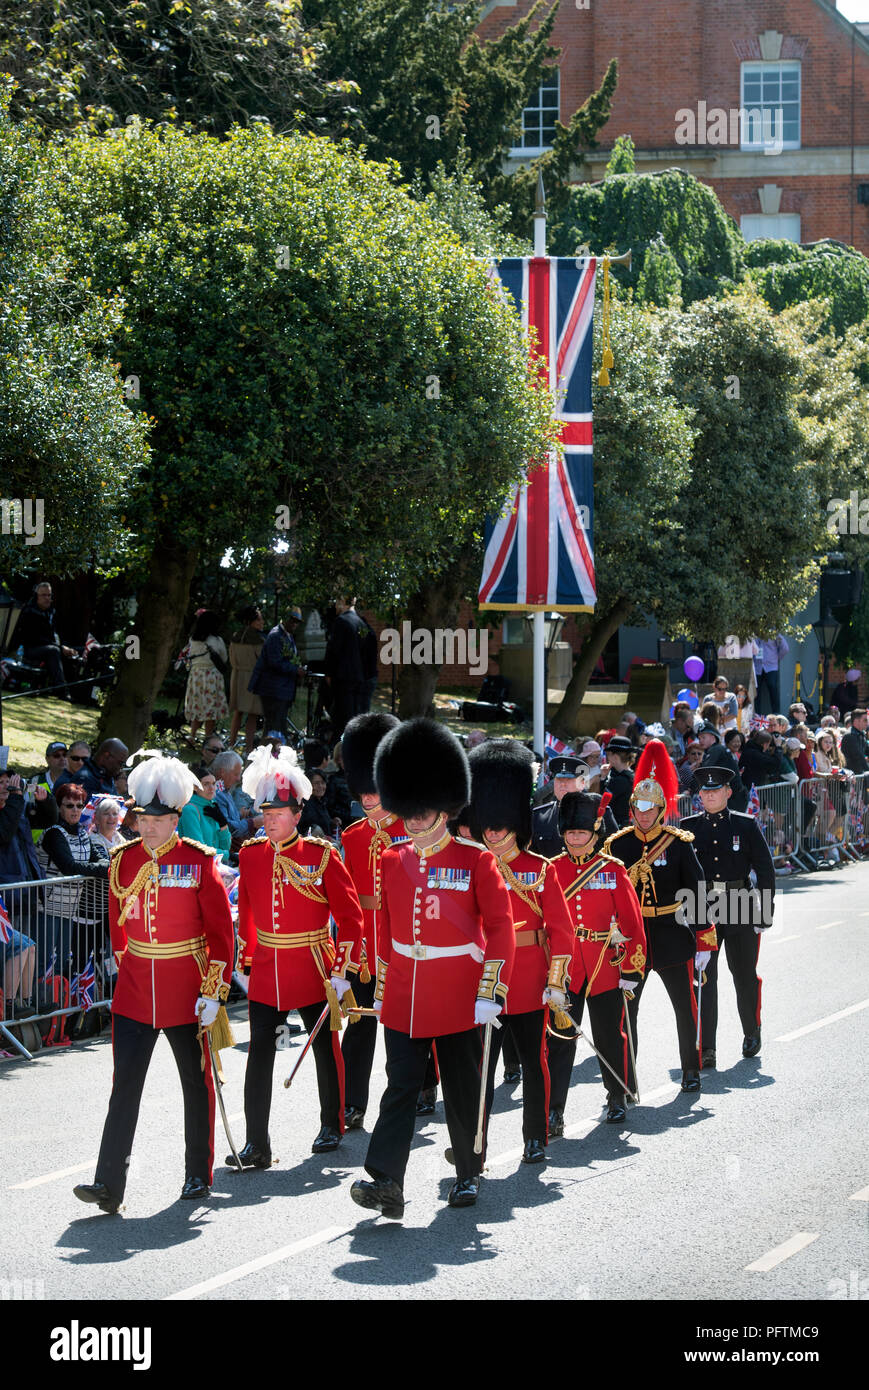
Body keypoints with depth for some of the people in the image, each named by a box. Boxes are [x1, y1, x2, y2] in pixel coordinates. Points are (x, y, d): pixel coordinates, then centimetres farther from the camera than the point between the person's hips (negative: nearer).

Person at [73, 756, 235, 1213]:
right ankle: (109, 1184, -10)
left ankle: (198, 1175, 23)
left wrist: (214, 992, -11)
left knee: (196, 1083, 10)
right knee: (125, 1085, -5)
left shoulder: (199, 862, -8)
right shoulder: (124, 860, 2)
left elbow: (220, 931, -7)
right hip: (134, 994, 2)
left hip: (187, 994, -2)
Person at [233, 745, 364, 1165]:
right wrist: (245, 963, 16)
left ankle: (332, 1126, 30)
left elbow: (350, 917, -6)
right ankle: (256, 1144, -4)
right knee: (259, 1054, -4)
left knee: (326, 1048, 11)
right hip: (266, 974, 3)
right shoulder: (251, 855, 1)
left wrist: (341, 971, -9)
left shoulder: (322, 856, -10)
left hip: (314, 971, -3)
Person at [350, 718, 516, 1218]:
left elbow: (500, 927, -8)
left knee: (463, 1091, 9)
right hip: (404, 1001, 3)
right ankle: (386, 1182, -12)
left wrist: (490, 991, -14)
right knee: (401, 1087, -5)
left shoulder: (476, 861, -6)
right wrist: (382, 988, 16)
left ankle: (469, 1174, 24)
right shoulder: (393, 862, 6)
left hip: (460, 1001, -3)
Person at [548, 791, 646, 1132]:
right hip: (564, 970, 0)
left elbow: (632, 923, 0)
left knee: (610, 1036, 11)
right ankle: (554, 1111, -4)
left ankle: (617, 1098, 30)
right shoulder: (553, 870, 2)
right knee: (560, 1039, -5)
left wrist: (631, 973, -4)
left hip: (605, 969, 0)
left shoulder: (613, 870, -1)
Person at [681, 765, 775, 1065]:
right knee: (703, 977, -7)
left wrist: (766, 913, -2)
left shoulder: (746, 825, 1)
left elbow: (765, 869, 3)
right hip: (700, 910, 0)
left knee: (745, 975, 11)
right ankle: (706, 1049, -8)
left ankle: (752, 1033, 34)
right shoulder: (688, 827, 4)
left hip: (741, 907, 0)